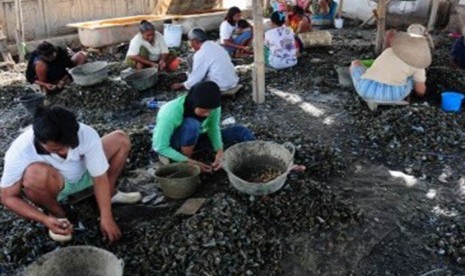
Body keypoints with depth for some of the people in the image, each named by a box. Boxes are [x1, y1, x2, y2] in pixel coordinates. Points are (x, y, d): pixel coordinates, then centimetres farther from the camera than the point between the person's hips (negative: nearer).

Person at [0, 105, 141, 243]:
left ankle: (109, 194, 5)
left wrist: (106, 218, -27)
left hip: (82, 174, 3)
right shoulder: (20, 152, -35)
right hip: (52, 185, -2)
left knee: (121, 140, -13)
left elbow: (100, 177, -24)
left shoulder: (86, 134, -32)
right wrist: (45, 220, -33)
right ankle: (57, 214, -8)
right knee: (36, 173, -39)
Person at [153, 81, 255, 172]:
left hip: (195, 139, 4)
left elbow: (214, 129, -9)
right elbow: (160, 147, -30)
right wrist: (192, 162, -33)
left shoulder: (212, 106, -24)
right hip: (171, 143, -3)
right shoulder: (172, 112, -35)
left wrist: (220, 152, -27)